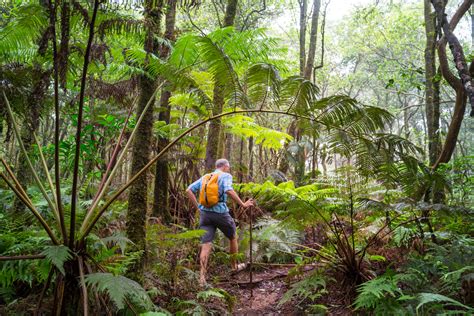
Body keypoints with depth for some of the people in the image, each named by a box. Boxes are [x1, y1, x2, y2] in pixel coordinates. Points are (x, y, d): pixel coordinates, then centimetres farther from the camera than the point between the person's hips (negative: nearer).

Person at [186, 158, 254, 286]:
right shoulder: (226, 176, -2)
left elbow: (189, 190, 10)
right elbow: (229, 190, -22)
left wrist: (198, 206, 12)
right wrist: (243, 204, -15)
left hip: (205, 212, 4)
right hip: (220, 212, -4)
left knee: (206, 245, 2)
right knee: (233, 238, 21)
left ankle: (202, 277, -7)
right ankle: (234, 266, 35)